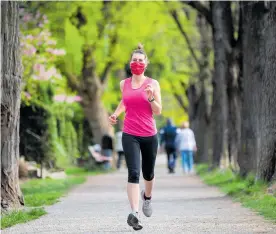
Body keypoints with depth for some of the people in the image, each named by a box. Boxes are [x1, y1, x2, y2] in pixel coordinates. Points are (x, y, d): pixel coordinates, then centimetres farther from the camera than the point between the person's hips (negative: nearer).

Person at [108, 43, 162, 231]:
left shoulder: (153, 84, -2)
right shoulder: (124, 84, 5)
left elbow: (158, 111, -2)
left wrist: (151, 97, -19)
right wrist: (116, 113, 8)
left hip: (149, 135, 0)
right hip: (130, 135, 0)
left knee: (148, 173, 16)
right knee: (134, 173, -16)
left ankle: (147, 197, 49)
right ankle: (134, 213, -23)